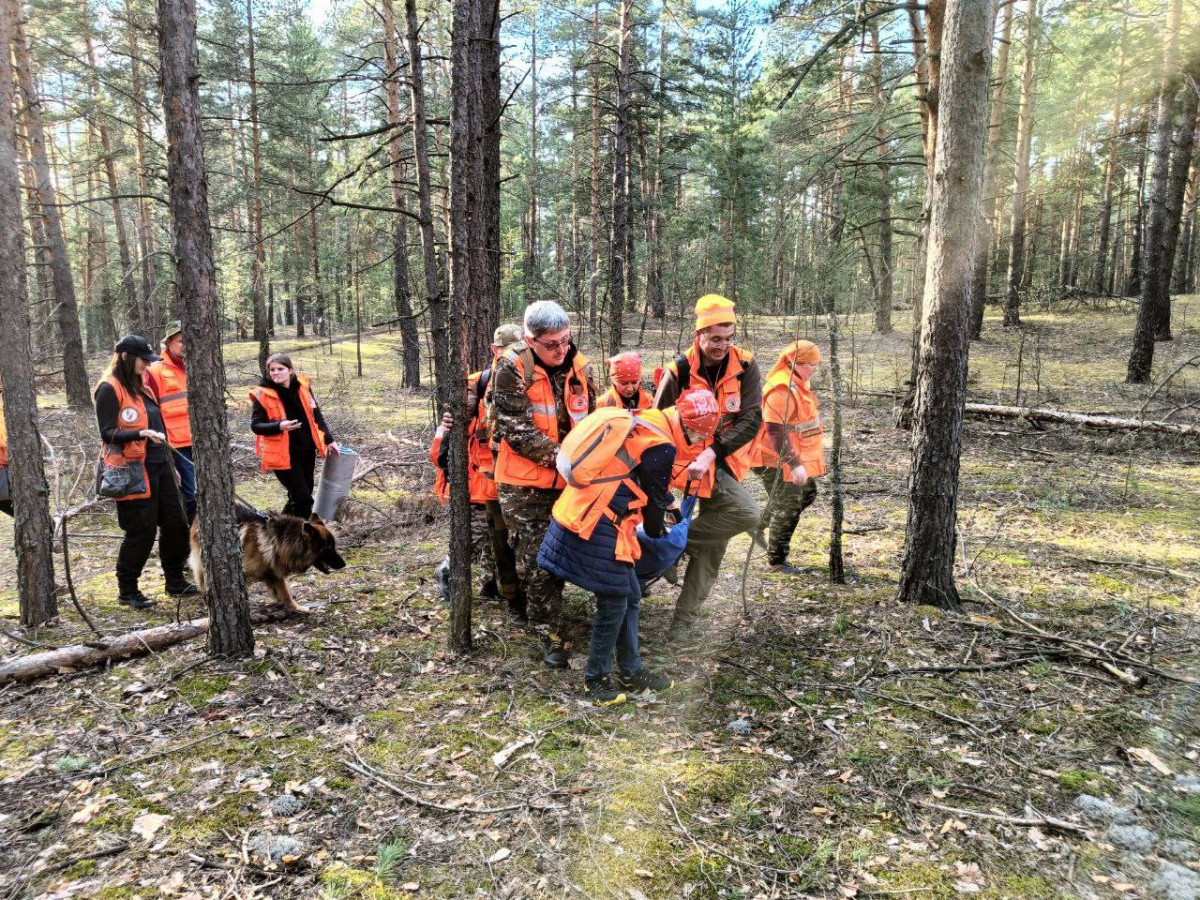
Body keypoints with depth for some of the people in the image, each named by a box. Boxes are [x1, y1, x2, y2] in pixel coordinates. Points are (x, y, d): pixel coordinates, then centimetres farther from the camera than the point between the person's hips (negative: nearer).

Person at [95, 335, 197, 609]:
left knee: (175, 524, 11)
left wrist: (170, 464, 23)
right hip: (133, 473, -9)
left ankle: (176, 581, 24)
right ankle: (127, 591, 13)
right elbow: (108, 433, -15)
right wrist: (142, 434, -30)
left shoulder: (140, 386, 16)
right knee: (141, 532, -3)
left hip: (159, 467, 9)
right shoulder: (109, 389, -10)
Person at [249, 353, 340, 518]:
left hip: (307, 450, 5)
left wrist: (329, 439, 11)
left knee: (301, 496, 15)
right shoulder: (263, 394, -10)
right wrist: (279, 426, -26)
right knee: (303, 498, -8)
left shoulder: (302, 386, 2)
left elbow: (316, 415, 12)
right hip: (283, 454, -5)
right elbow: (255, 425, -9)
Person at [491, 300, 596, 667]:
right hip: (525, 481, -5)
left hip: (568, 479, 5)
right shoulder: (512, 367, -14)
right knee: (538, 560, -2)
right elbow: (516, 430, -17)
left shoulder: (579, 365, 2)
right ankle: (551, 635, 10)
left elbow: (591, 419, 13)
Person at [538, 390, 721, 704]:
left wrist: (667, 500, 43)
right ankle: (596, 678, 21)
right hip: (597, 527, -10)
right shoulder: (662, 447, -16)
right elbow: (654, 498, -3)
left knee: (630, 596, 17)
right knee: (613, 604, 3)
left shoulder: (643, 420, 12)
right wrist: (656, 532, 18)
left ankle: (631, 671, 30)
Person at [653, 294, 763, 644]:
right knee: (747, 513, -23)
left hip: (725, 461, 4)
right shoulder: (678, 371, -13)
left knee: (712, 546, 5)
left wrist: (711, 452, -26)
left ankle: (685, 618, 18)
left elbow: (751, 420, -14)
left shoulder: (745, 366, -7)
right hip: (690, 460, -4)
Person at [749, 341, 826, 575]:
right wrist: (794, 464, -31)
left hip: (797, 459, 10)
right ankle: (776, 562, 19)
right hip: (780, 463, -10)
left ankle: (760, 523, 32)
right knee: (787, 510, 2)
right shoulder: (781, 390, -25)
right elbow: (775, 432, -29)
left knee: (807, 495, 23)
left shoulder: (797, 384, 9)